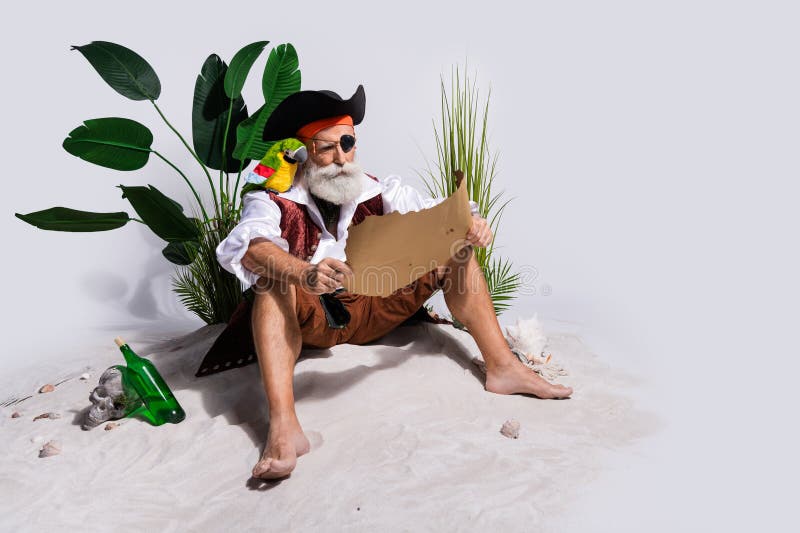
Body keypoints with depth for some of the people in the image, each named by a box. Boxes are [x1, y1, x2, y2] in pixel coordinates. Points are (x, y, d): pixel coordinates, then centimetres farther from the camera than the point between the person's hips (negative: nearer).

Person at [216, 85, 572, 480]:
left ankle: (501, 367, -12)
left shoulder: (376, 192, 1)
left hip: (372, 313, 3)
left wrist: (467, 222, -31)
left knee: (456, 251, -7)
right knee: (275, 285, -35)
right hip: (308, 319, -3)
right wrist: (304, 274, -48)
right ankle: (283, 428, -44)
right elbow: (251, 249, -28)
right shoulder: (273, 200, -9)